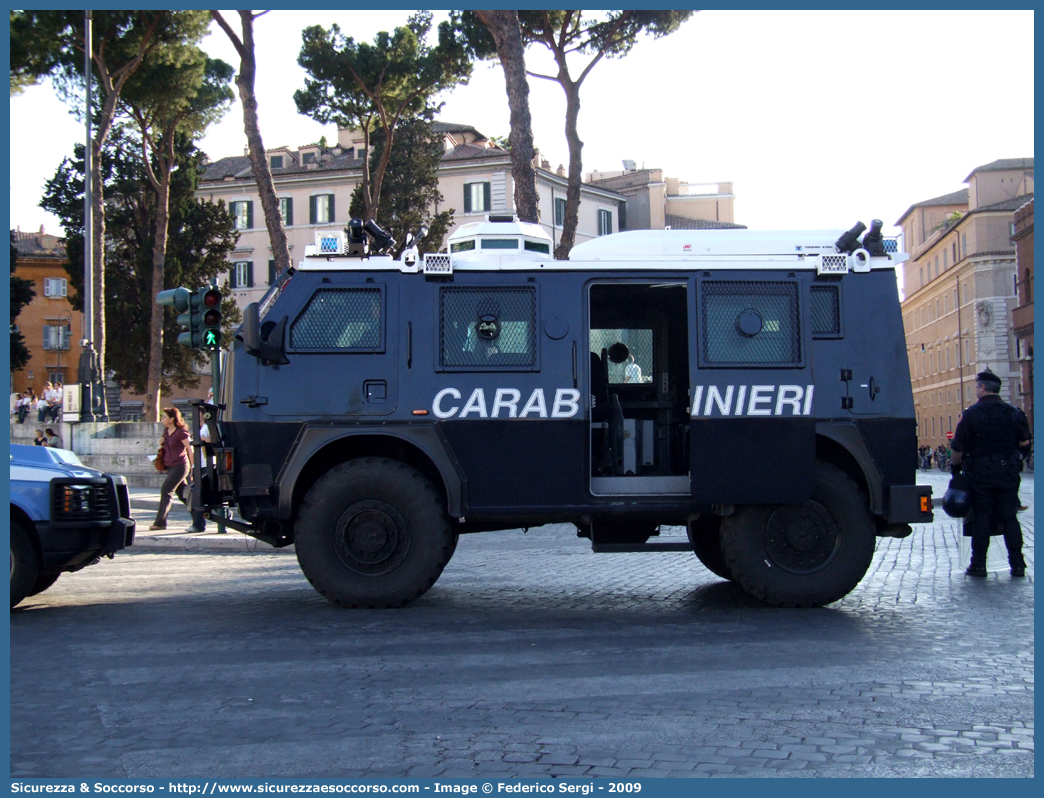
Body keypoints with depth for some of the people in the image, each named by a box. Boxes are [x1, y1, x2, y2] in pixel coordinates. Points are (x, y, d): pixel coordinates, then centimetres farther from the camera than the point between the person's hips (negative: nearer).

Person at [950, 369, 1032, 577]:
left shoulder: (971, 414, -7)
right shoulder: (1014, 413, 5)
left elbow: (958, 447, -7)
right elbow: (1026, 444, 8)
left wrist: (956, 466, 7)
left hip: (980, 473, -3)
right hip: (1008, 473, 3)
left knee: (981, 517, 2)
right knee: (1009, 517, 7)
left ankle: (979, 564, 2)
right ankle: (1017, 564, 6)